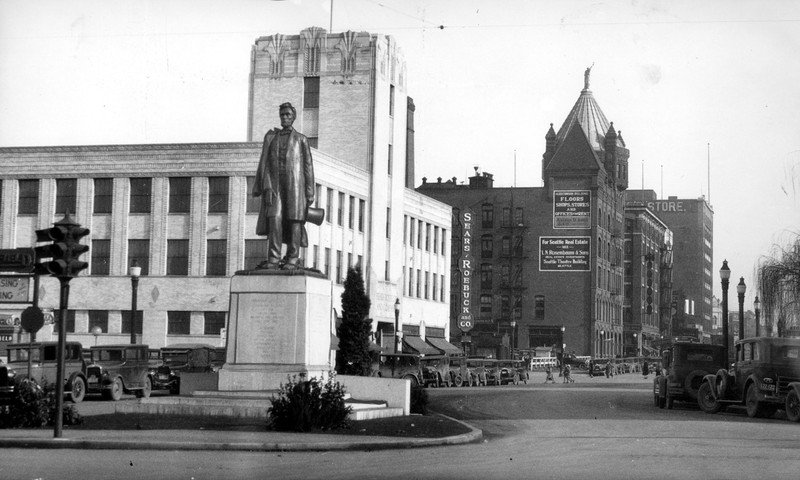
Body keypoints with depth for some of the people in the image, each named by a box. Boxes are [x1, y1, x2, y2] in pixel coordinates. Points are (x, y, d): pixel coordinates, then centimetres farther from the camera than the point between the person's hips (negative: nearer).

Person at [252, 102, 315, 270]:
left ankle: (292, 260, -4)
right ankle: (273, 259, -16)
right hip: (274, 182, 1)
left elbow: (308, 167, 8)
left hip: (294, 183, -1)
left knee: (294, 220, -6)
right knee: (274, 219, -13)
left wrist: (310, 193, 0)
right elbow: (264, 163, 6)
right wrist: (267, 187, -7)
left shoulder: (301, 139, 11)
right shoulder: (271, 137, 14)